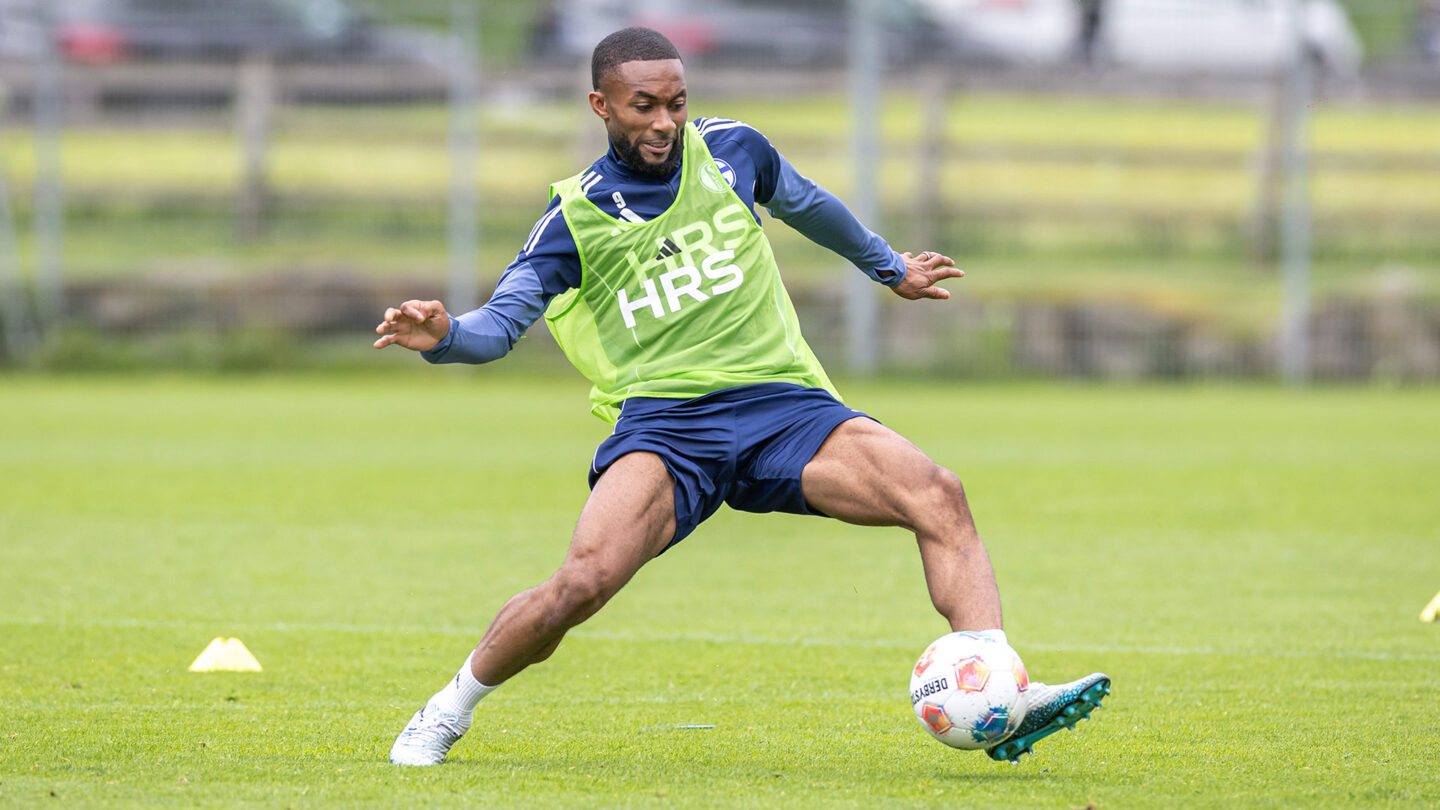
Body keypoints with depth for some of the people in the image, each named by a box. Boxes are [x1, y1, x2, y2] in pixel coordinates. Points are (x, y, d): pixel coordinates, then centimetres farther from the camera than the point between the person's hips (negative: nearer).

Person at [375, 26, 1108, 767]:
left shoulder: (730, 151, 13)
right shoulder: (575, 219, 5)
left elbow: (805, 205, 33)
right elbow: (500, 322, -3)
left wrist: (889, 268, 47)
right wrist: (444, 336, -26)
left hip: (780, 402, 3)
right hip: (662, 421, -3)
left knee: (938, 495, -22)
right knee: (583, 581, -28)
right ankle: (447, 712, -3)